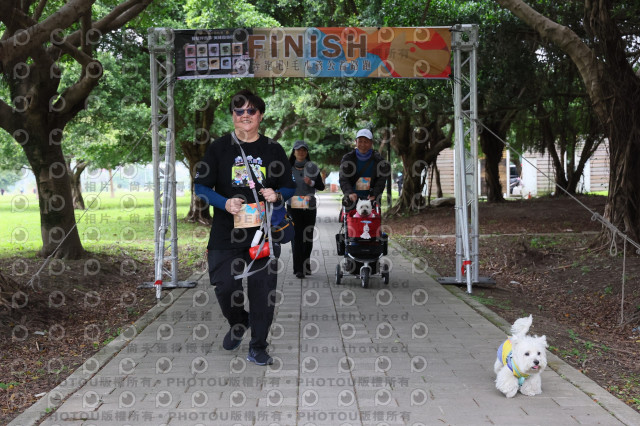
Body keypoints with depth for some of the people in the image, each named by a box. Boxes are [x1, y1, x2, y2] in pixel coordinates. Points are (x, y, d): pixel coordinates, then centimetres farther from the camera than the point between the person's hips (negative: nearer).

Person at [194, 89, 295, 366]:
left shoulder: (273, 150, 10)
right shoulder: (219, 148, 5)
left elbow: (290, 188, 14)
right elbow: (201, 186, 4)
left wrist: (277, 196, -10)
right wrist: (224, 203, -14)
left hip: (264, 232, 1)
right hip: (226, 233, 0)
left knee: (262, 289, 1)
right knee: (225, 286, -4)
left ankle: (258, 347, 15)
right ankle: (238, 323, 30)